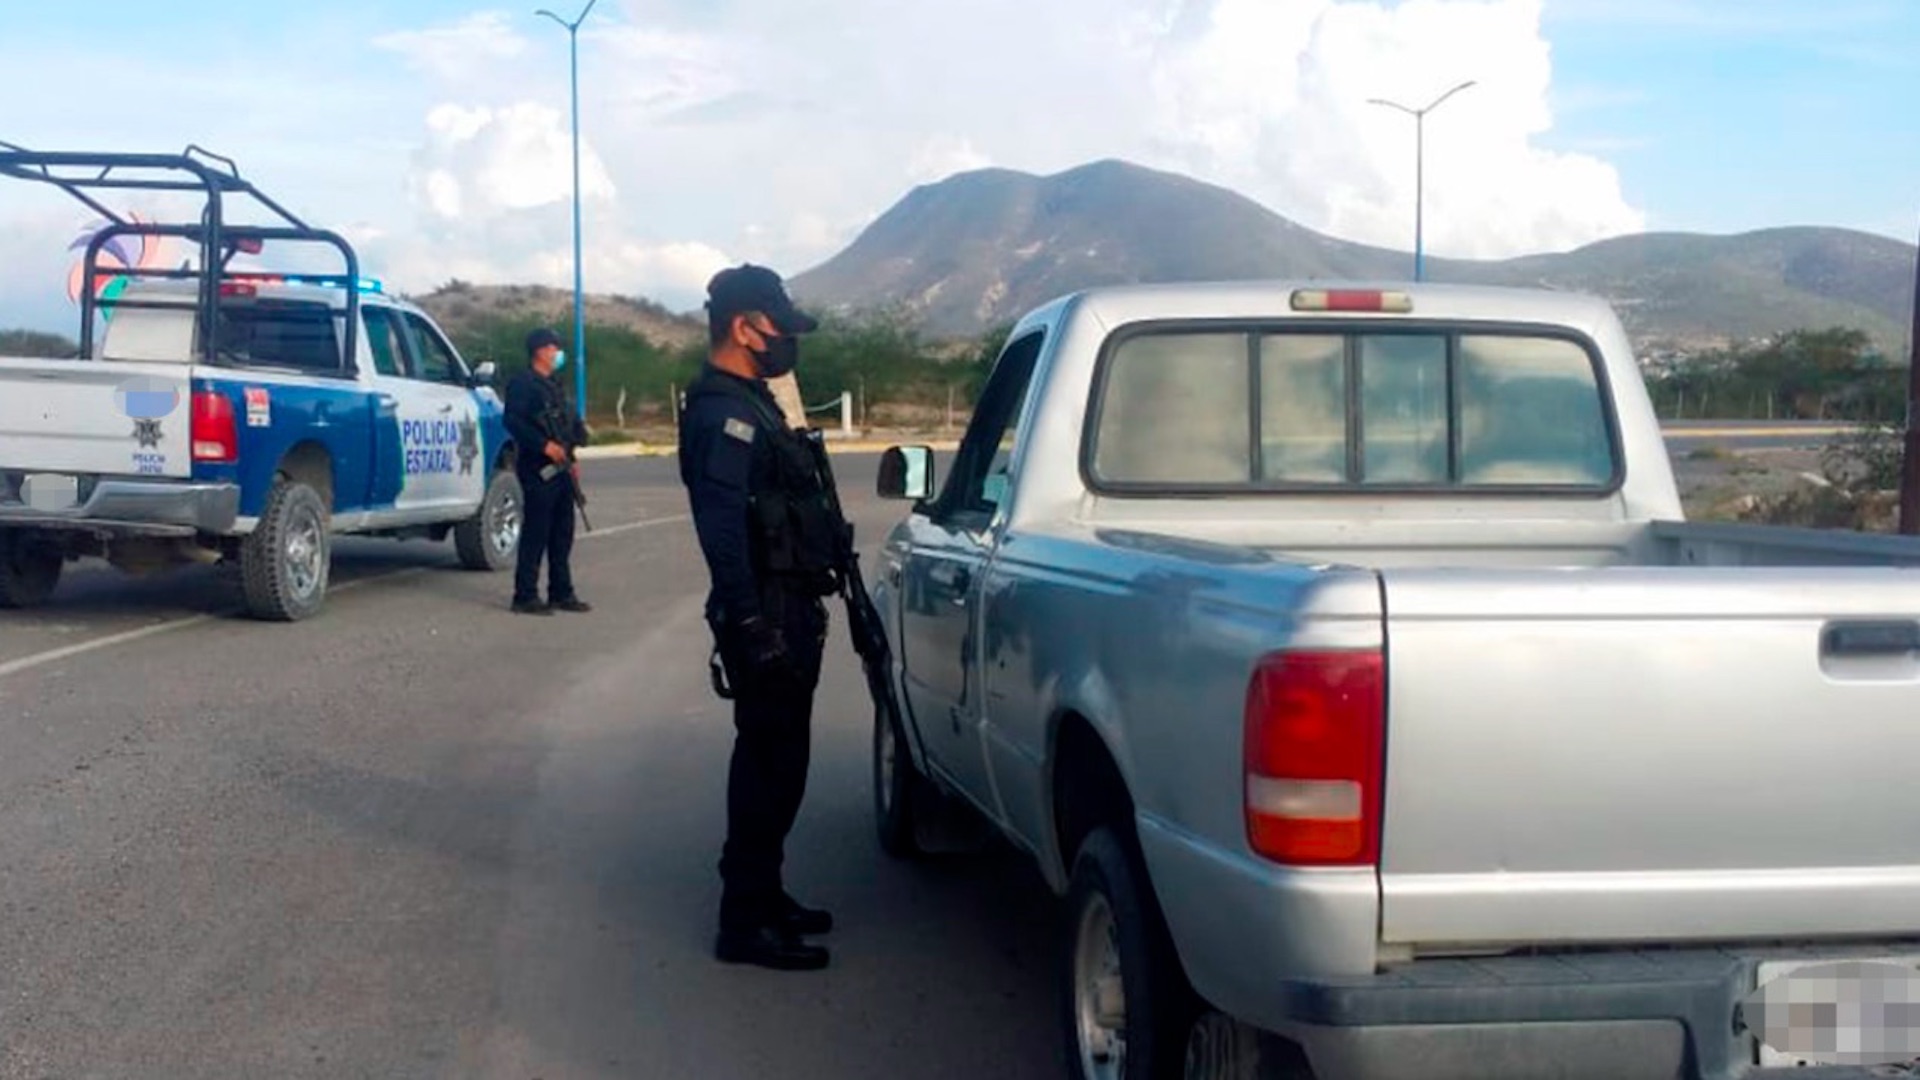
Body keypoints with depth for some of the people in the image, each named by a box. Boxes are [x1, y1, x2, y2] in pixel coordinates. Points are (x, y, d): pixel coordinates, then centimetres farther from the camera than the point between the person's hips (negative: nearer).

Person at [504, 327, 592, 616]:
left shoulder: (553, 386, 21)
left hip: (559, 469, 9)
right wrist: (545, 445, -24)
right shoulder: (522, 384, -8)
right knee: (535, 532, -8)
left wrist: (570, 459, 19)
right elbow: (513, 421, -19)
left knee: (562, 533, 11)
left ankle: (561, 593, 18)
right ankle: (525, 596, -5)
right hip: (537, 469, -9)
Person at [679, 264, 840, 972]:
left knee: (776, 759, 17)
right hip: (766, 613, -10)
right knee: (768, 760, -6)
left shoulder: (749, 405, 17)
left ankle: (763, 895, 29)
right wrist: (751, 626, -29)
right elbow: (722, 528, -25)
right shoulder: (724, 413, -16)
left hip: (788, 609, 10)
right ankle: (745, 922, 0)